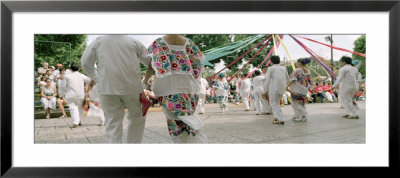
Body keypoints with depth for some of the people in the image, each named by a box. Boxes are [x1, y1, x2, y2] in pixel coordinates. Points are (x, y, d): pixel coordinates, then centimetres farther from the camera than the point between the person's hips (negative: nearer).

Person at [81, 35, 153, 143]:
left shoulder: (98, 41, 11)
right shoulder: (133, 42, 9)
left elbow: (85, 63, 8)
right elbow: (151, 62, 8)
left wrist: (96, 79, 20)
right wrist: (145, 81, 20)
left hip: (106, 88, 1)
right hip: (132, 86, 0)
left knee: (112, 122, 5)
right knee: (136, 117, 16)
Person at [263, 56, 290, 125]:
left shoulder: (271, 68, -5)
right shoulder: (284, 68, 12)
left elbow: (267, 80, -8)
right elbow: (287, 80, 17)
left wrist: (265, 91, -4)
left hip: (273, 88, -6)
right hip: (282, 88, 6)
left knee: (274, 104, 2)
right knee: (277, 103, 21)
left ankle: (281, 119, -6)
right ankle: (276, 118, 15)